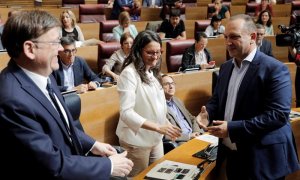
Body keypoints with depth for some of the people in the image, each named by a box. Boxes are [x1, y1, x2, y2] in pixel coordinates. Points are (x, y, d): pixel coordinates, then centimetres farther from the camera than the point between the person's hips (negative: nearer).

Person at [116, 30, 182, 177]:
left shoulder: (153, 72, 8)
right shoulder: (129, 73, -18)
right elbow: (126, 112, -25)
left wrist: (166, 125, 2)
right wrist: (158, 127, -32)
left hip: (156, 138, 8)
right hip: (137, 140, -7)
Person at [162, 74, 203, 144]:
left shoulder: (178, 101, 18)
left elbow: (192, 119, 24)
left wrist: (197, 132, 4)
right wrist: (188, 136, -17)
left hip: (194, 136, 8)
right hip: (180, 142, -8)